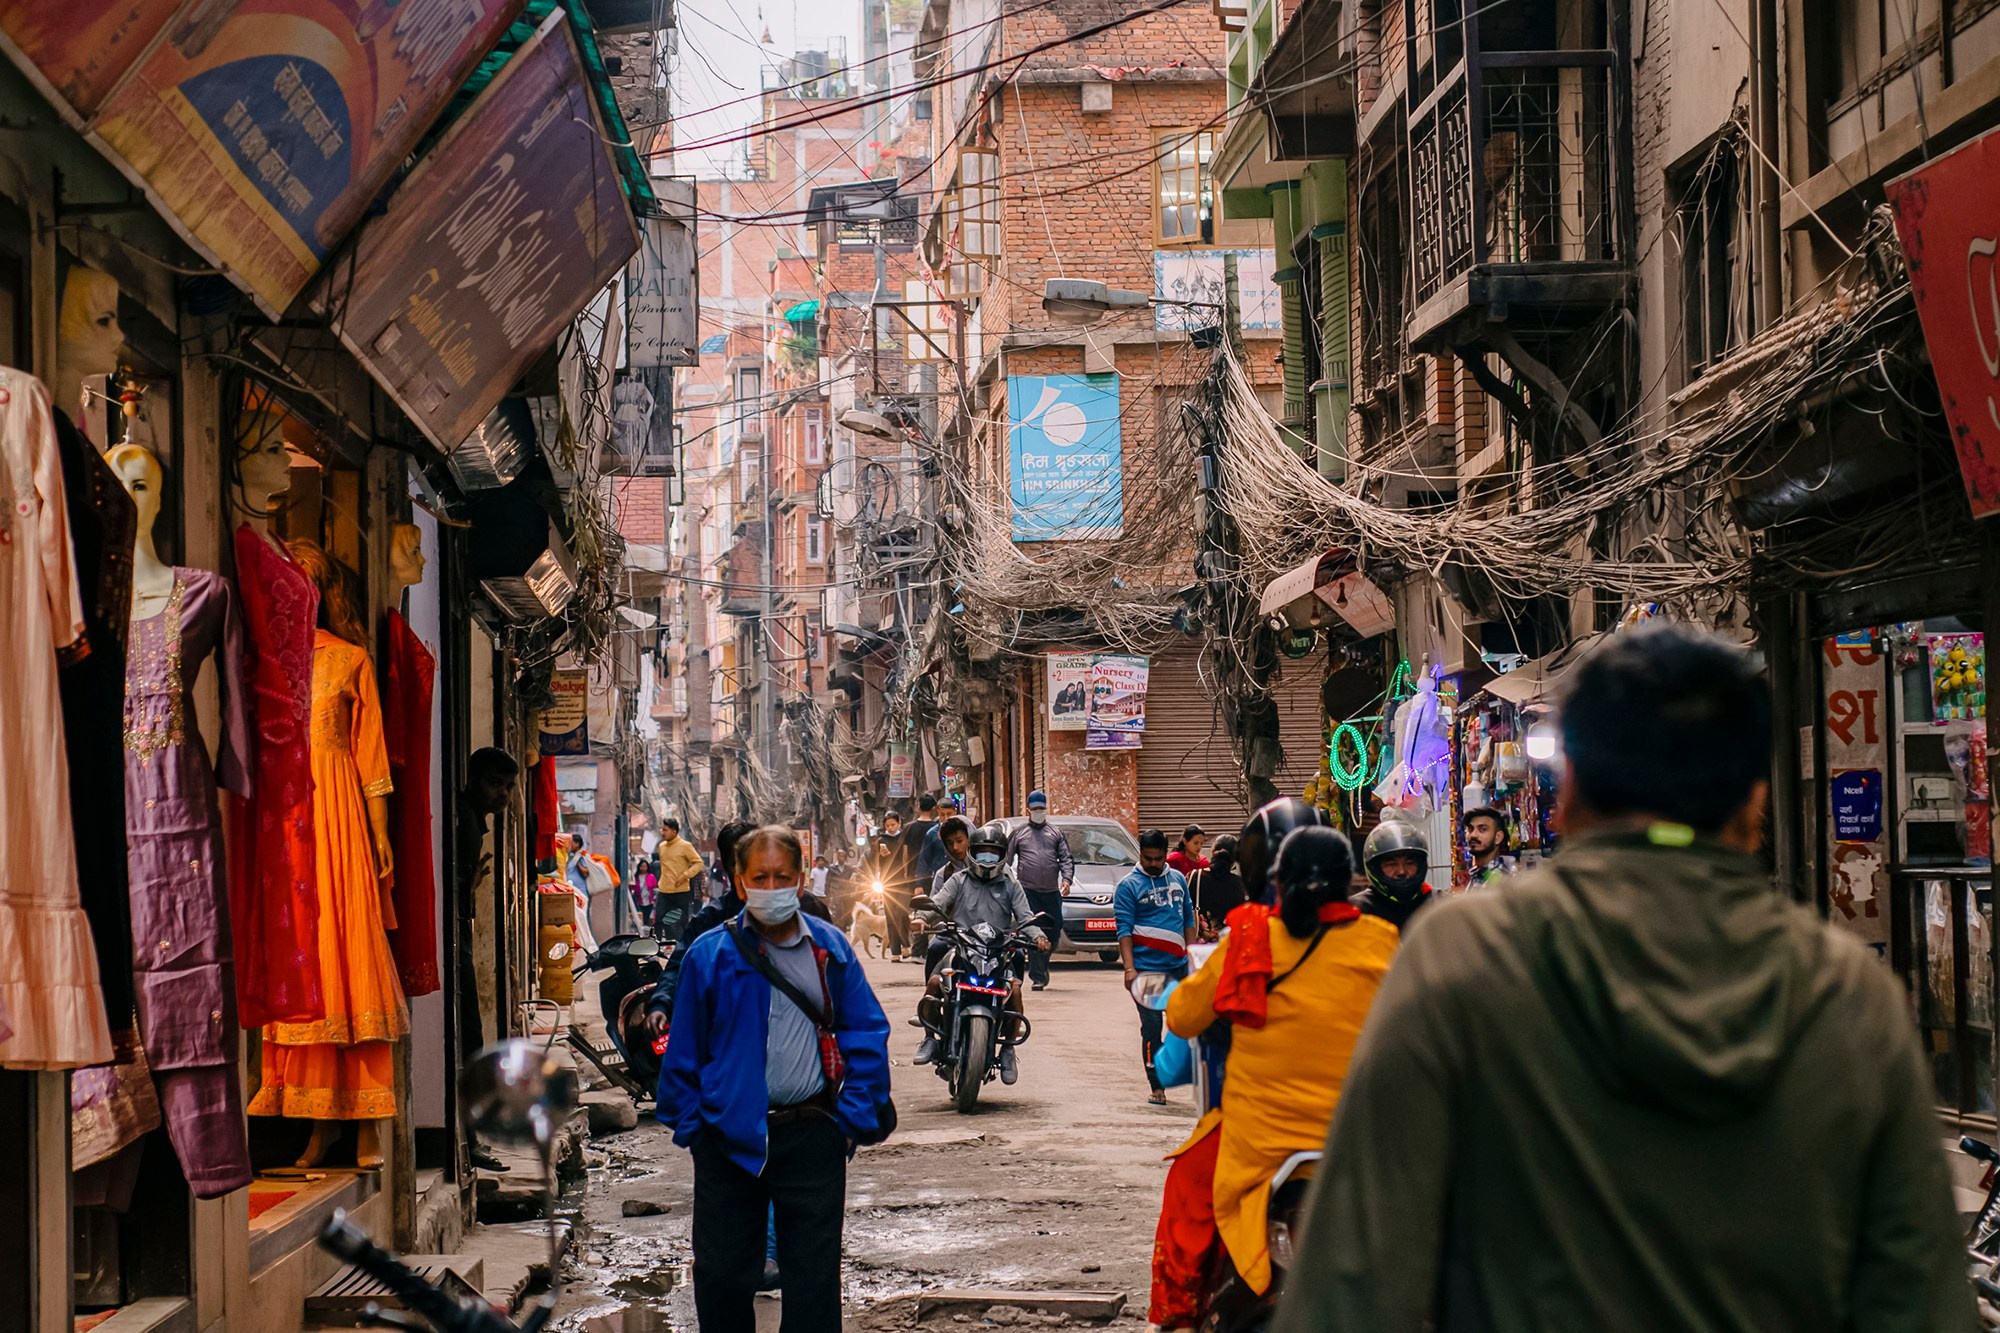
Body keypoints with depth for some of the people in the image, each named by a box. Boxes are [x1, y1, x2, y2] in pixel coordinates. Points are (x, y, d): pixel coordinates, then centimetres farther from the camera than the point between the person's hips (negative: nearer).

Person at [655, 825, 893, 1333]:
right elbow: (684, 1050, 2)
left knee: (814, 1274, 7)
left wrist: (853, 1119, -4)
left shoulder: (830, 949, 2)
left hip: (812, 1136, 1)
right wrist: (690, 1126, -2)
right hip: (729, 1136, 0)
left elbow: (866, 1037, 3)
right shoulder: (710, 955, -2)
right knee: (721, 1275, 8)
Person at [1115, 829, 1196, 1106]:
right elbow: (1124, 928, -7)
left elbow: (1188, 919, 19)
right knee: (1151, 1026, -2)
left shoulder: (1177, 879, 13)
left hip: (1179, 967, 4)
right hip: (1146, 967, -4)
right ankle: (1157, 1086, 3)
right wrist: (1129, 968, -16)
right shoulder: (1129, 885, -2)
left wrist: (1191, 956, 12)